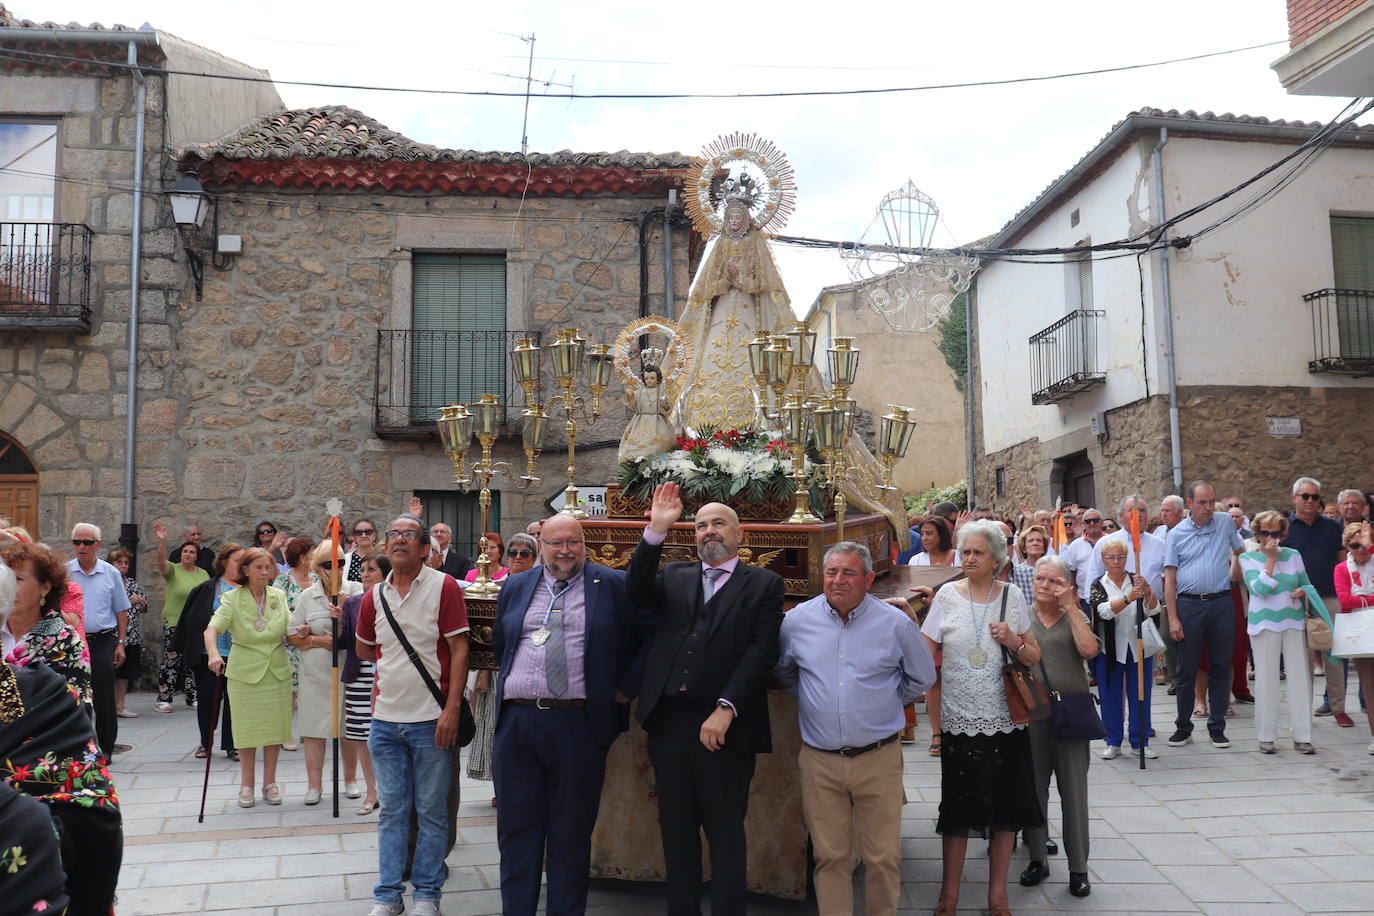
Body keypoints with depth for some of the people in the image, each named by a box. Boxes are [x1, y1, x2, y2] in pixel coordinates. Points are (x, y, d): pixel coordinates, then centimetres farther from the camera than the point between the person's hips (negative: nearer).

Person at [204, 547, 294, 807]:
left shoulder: (278, 596, 5)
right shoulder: (232, 599, -6)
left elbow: (290, 630, 8)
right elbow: (212, 629, -18)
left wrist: (299, 632, -15)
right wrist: (213, 653, -37)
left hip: (277, 671, 3)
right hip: (244, 673, -3)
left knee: (274, 726, 7)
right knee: (247, 728, 3)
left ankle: (270, 782, 20)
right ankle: (246, 784, 18)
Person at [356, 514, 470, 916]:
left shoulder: (444, 587, -7)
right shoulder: (374, 596, 7)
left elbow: (459, 650, -10)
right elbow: (363, 649, 22)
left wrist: (452, 709, -15)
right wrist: (395, 660, 10)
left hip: (431, 719, -4)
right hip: (386, 720, 4)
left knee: (432, 811, 6)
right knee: (392, 811, 12)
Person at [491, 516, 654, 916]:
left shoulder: (614, 586, 1)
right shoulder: (515, 587, 14)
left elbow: (653, 632, 0)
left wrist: (626, 687, -2)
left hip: (578, 723, -3)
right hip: (515, 721, 3)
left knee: (571, 834, 7)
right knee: (516, 828, 10)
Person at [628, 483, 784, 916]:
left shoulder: (764, 584, 2)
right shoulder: (674, 576, 13)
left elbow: (762, 651, -7)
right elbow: (638, 592, -5)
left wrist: (725, 710, -16)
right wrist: (656, 531, -14)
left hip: (723, 723, -4)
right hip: (668, 719, 4)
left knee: (726, 834, 4)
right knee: (676, 830, 14)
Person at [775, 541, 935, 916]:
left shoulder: (895, 623, -3)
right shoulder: (797, 620, 1)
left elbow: (922, 677, 13)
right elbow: (783, 671, 20)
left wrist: (884, 703, 11)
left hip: (878, 759, -1)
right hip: (818, 760, 1)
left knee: (884, 858, 4)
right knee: (830, 857, 7)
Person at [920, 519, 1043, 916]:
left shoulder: (1012, 597, 2)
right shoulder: (947, 596, -2)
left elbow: (1034, 657, 9)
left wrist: (1014, 642, -13)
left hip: (1004, 720, 1)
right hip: (958, 720, -1)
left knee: (1004, 807, 8)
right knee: (957, 808, 5)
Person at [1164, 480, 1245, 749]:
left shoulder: (1225, 522, 5)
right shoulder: (1177, 534, 0)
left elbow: (1241, 552, 22)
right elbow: (1170, 578, -1)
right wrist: (1173, 618, -7)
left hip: (1222, 604, 2)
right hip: (1189, 605, -1)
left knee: (1221, 668, 6)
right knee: (1186, 670, 4)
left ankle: (1217, 728, 16)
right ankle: (1183, 728, 14)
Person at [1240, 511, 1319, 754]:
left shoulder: (1293, 555, 9)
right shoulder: (1248, 558, 0)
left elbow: (1307, 584, 16)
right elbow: (1259, 588, -14)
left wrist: (1302, 592, -6)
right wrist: (1270, 558, -13)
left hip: (1294, 621, 3)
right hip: (1264, 623, -3)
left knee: (1300, 676, 2)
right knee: (1266, 678, 0)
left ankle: (1302, 736, 9)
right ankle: (1266, 736, 8)